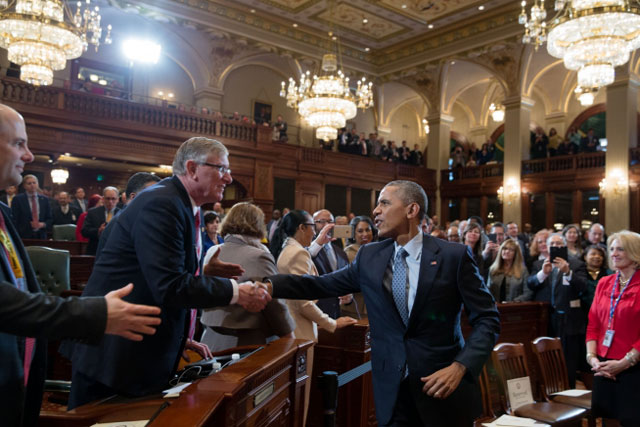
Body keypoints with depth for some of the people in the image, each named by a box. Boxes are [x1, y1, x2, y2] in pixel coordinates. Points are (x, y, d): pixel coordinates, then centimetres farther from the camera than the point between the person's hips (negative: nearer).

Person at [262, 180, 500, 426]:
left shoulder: (454, 256, -7)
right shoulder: (369, 256, 4)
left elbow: (487, 319, -6)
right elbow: (323, 285, 6)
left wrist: (460, 367, -18)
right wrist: (269, 285, -5)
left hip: (442, 385, -2)